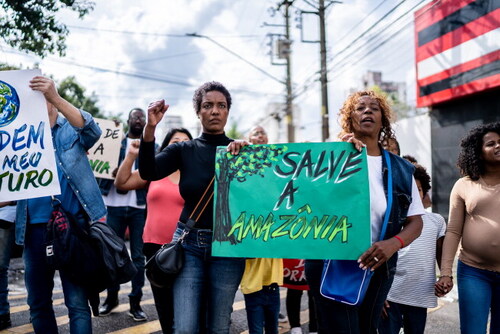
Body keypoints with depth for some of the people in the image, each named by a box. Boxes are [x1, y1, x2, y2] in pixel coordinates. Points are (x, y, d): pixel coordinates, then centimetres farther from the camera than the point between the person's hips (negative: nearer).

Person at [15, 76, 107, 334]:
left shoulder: (72, 130, 3)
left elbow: (92, 130, -20)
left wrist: (55, 98, -33)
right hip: (34, 227, 4)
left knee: (77, 302, -1)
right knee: (38, 303, 15)